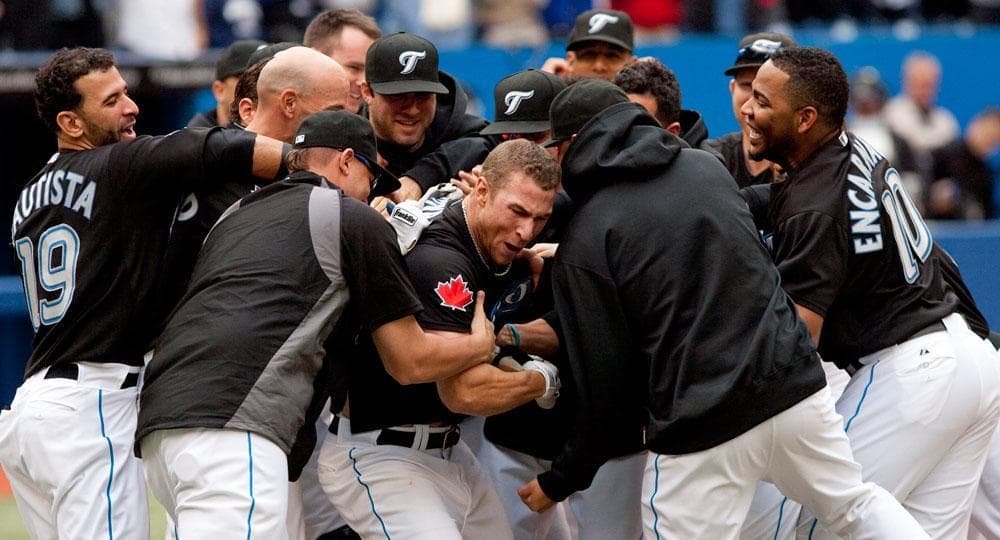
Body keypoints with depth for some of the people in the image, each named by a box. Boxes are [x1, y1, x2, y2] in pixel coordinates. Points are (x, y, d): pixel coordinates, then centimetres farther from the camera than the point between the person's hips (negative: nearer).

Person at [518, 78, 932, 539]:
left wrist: (561, 480, 7)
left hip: (700, 425, -5)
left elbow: (607, 384, -6)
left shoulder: (583, 246, -6)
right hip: (795, 383, 5)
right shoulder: (706, 166, 8)